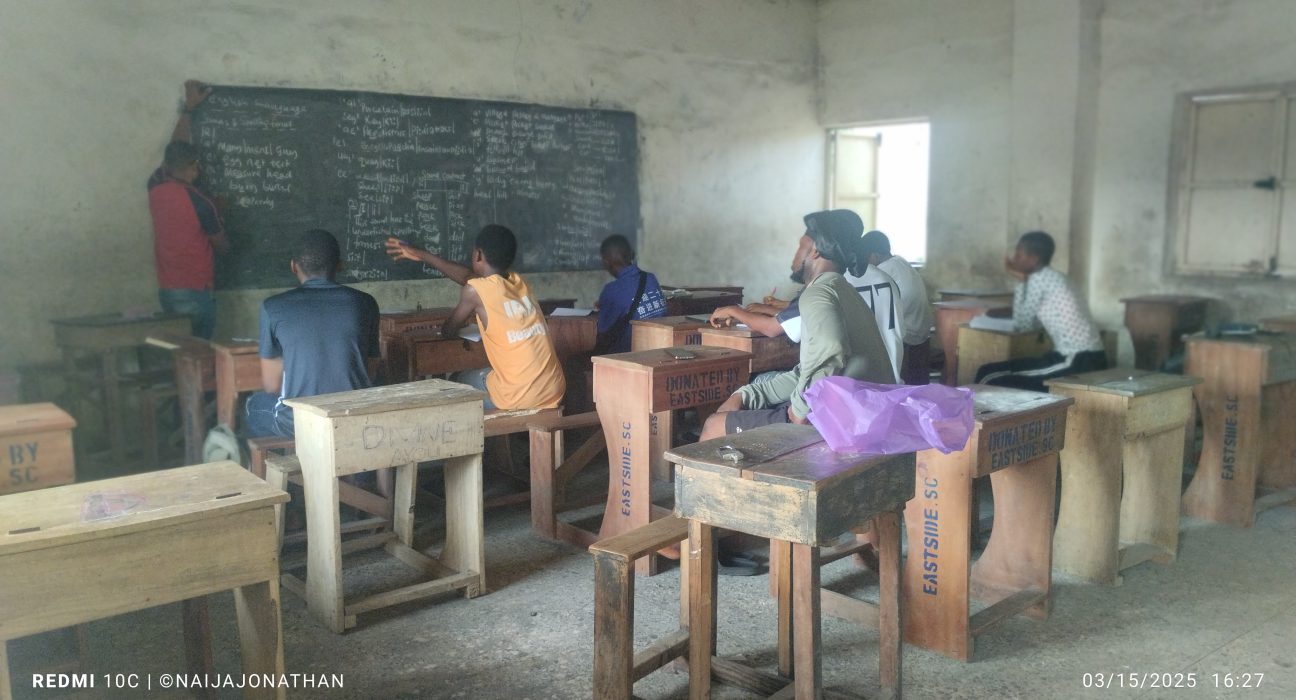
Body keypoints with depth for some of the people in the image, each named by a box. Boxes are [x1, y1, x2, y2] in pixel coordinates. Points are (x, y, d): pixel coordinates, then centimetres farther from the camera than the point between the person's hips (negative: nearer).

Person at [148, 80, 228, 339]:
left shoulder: (155, 189, 2)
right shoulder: (200, 203, -15)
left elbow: (174, 151, 18)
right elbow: (223, 246, -1)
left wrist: (188, 108, 24)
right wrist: (218, 218, 19)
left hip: (166, 291, 6)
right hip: (196, 293, -6)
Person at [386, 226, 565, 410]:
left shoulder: (476, 290, -6)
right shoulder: (518, 281, 12)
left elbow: (448, 331, 11)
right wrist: (423, 255, 36)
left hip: (518, 398, -6)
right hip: (555, 393, 6)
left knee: (456, 384, 25)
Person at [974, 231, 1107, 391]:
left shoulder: (1039, 278, -9)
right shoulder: (1053, 278, 17)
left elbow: (1021, 325, -2)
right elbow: (1033, 322, 18)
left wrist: (1021, 281, 3)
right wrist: (1022, 280, 16)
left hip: (1075, 363, -10)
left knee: (988, 376, -9)